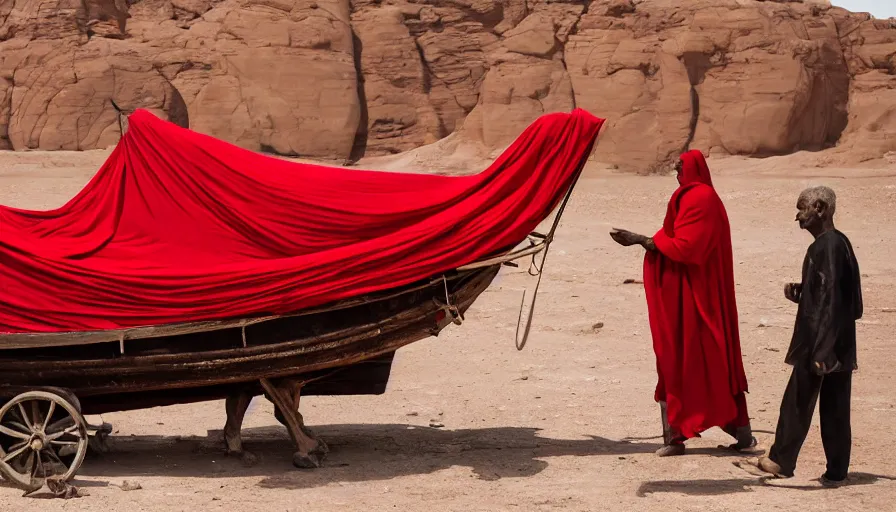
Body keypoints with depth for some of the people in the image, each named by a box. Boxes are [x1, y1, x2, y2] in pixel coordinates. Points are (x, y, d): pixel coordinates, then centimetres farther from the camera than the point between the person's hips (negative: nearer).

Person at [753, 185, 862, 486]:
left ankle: (781, 461, 9)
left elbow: (830, 301, -21)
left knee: (797, 403, 1)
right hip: (840, 346, 9)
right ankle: (836, 471, 13)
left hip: (822, 345, -9)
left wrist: (819, 351, -22)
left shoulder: (826, 247, -17)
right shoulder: (838, 243, 13)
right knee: (835, 408, 10)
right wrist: (800, 293, 7)